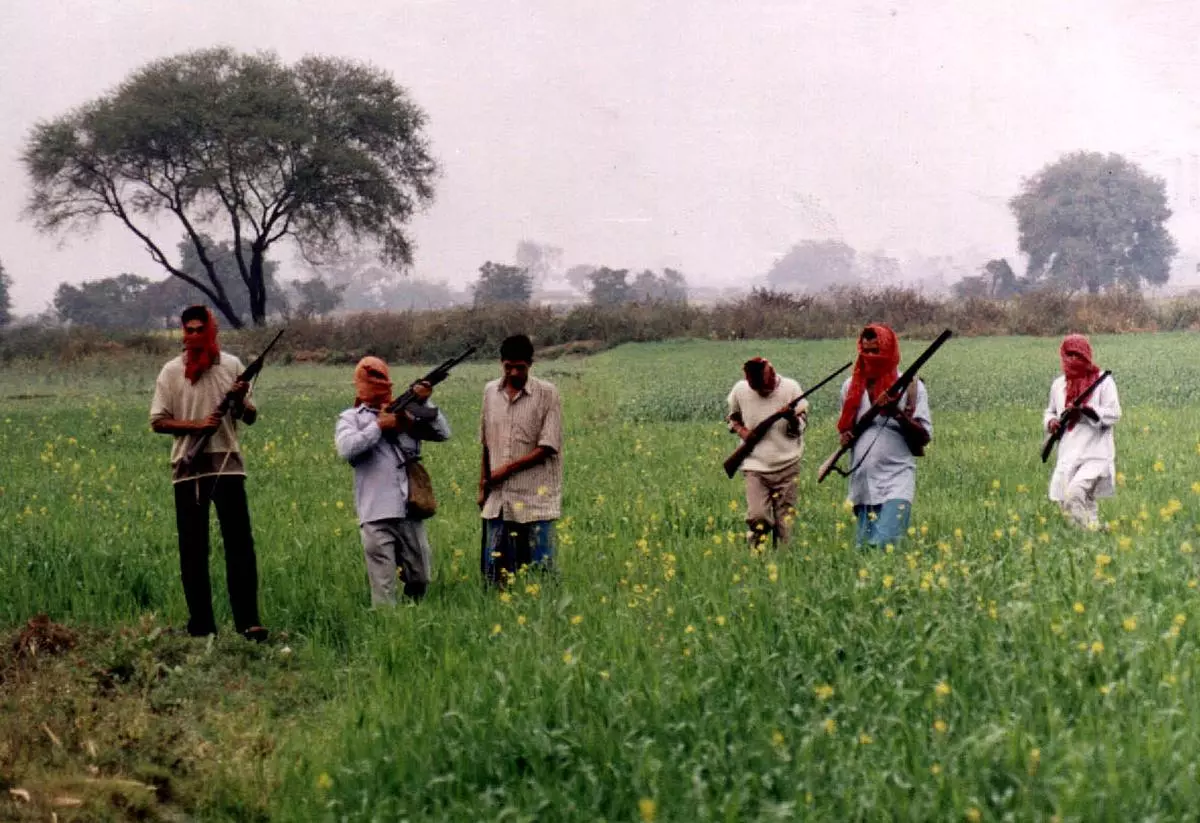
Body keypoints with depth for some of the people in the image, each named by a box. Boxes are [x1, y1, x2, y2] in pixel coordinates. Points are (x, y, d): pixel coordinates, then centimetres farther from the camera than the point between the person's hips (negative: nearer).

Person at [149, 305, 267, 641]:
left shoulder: (232, 366, 8)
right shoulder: (172, 372, 4)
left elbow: (250, 417, 12)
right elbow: (158, 421, 1)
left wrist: (241, 400, -10)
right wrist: (197, 425, -12)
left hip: (228, 465, 0)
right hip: (188, 468, 0)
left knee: (240, 543, -6)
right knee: (192, 549, 2)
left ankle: (248, 621, -8)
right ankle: (200, 624, 8)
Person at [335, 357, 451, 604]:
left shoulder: (406, 413, 15)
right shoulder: (351, 418, 8)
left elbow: (443, 433, 7)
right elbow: (346, 449, -11)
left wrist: (424, 404, -4)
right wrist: (378, 426, -8)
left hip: (410, 512, 3)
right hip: (376, 516, -3)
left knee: (420, 579, 13)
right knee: (382, 587, -3)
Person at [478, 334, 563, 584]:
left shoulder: (547, 394, -5)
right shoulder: (491, 392, 9)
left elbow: (548, 447, -9)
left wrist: (508, 468, -12)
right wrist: (483, 487, 13)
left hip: (535, 500, -4)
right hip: (498, 499, 4)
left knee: (539, 571, -3)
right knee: (494, 572, 4)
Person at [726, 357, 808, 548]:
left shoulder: (790, 388, -7)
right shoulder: (740, 390, -3)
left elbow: (799, 429, -3)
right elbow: (732, 417, 17)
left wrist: (792, 418, -25)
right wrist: (740, 430, -4)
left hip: (787, 466, 0)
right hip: (755, 467, 0)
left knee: (785, 520, 4)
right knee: (757, 518, -12)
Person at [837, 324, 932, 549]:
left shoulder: (910, 387, 1)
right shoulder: (851, 387, 12)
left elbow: (924, 437, -2)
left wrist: (898, 413, -17)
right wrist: (844, 436, 3)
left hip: (897, 481, -4)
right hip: (862, 480, 5)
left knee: (884, 545, -20)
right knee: (863, 546, 4)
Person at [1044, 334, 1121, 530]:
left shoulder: (1102, 381, -2)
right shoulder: (1059, 384, 14)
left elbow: (1113, 414, -9)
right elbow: (1050, 412, 28)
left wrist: (1084, 410, -22)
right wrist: (1051, 422, 3)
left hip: (1095, 456, -6)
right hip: (1068, 456, 6)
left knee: (1074, 494, -26)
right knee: (1064, 501, 0)